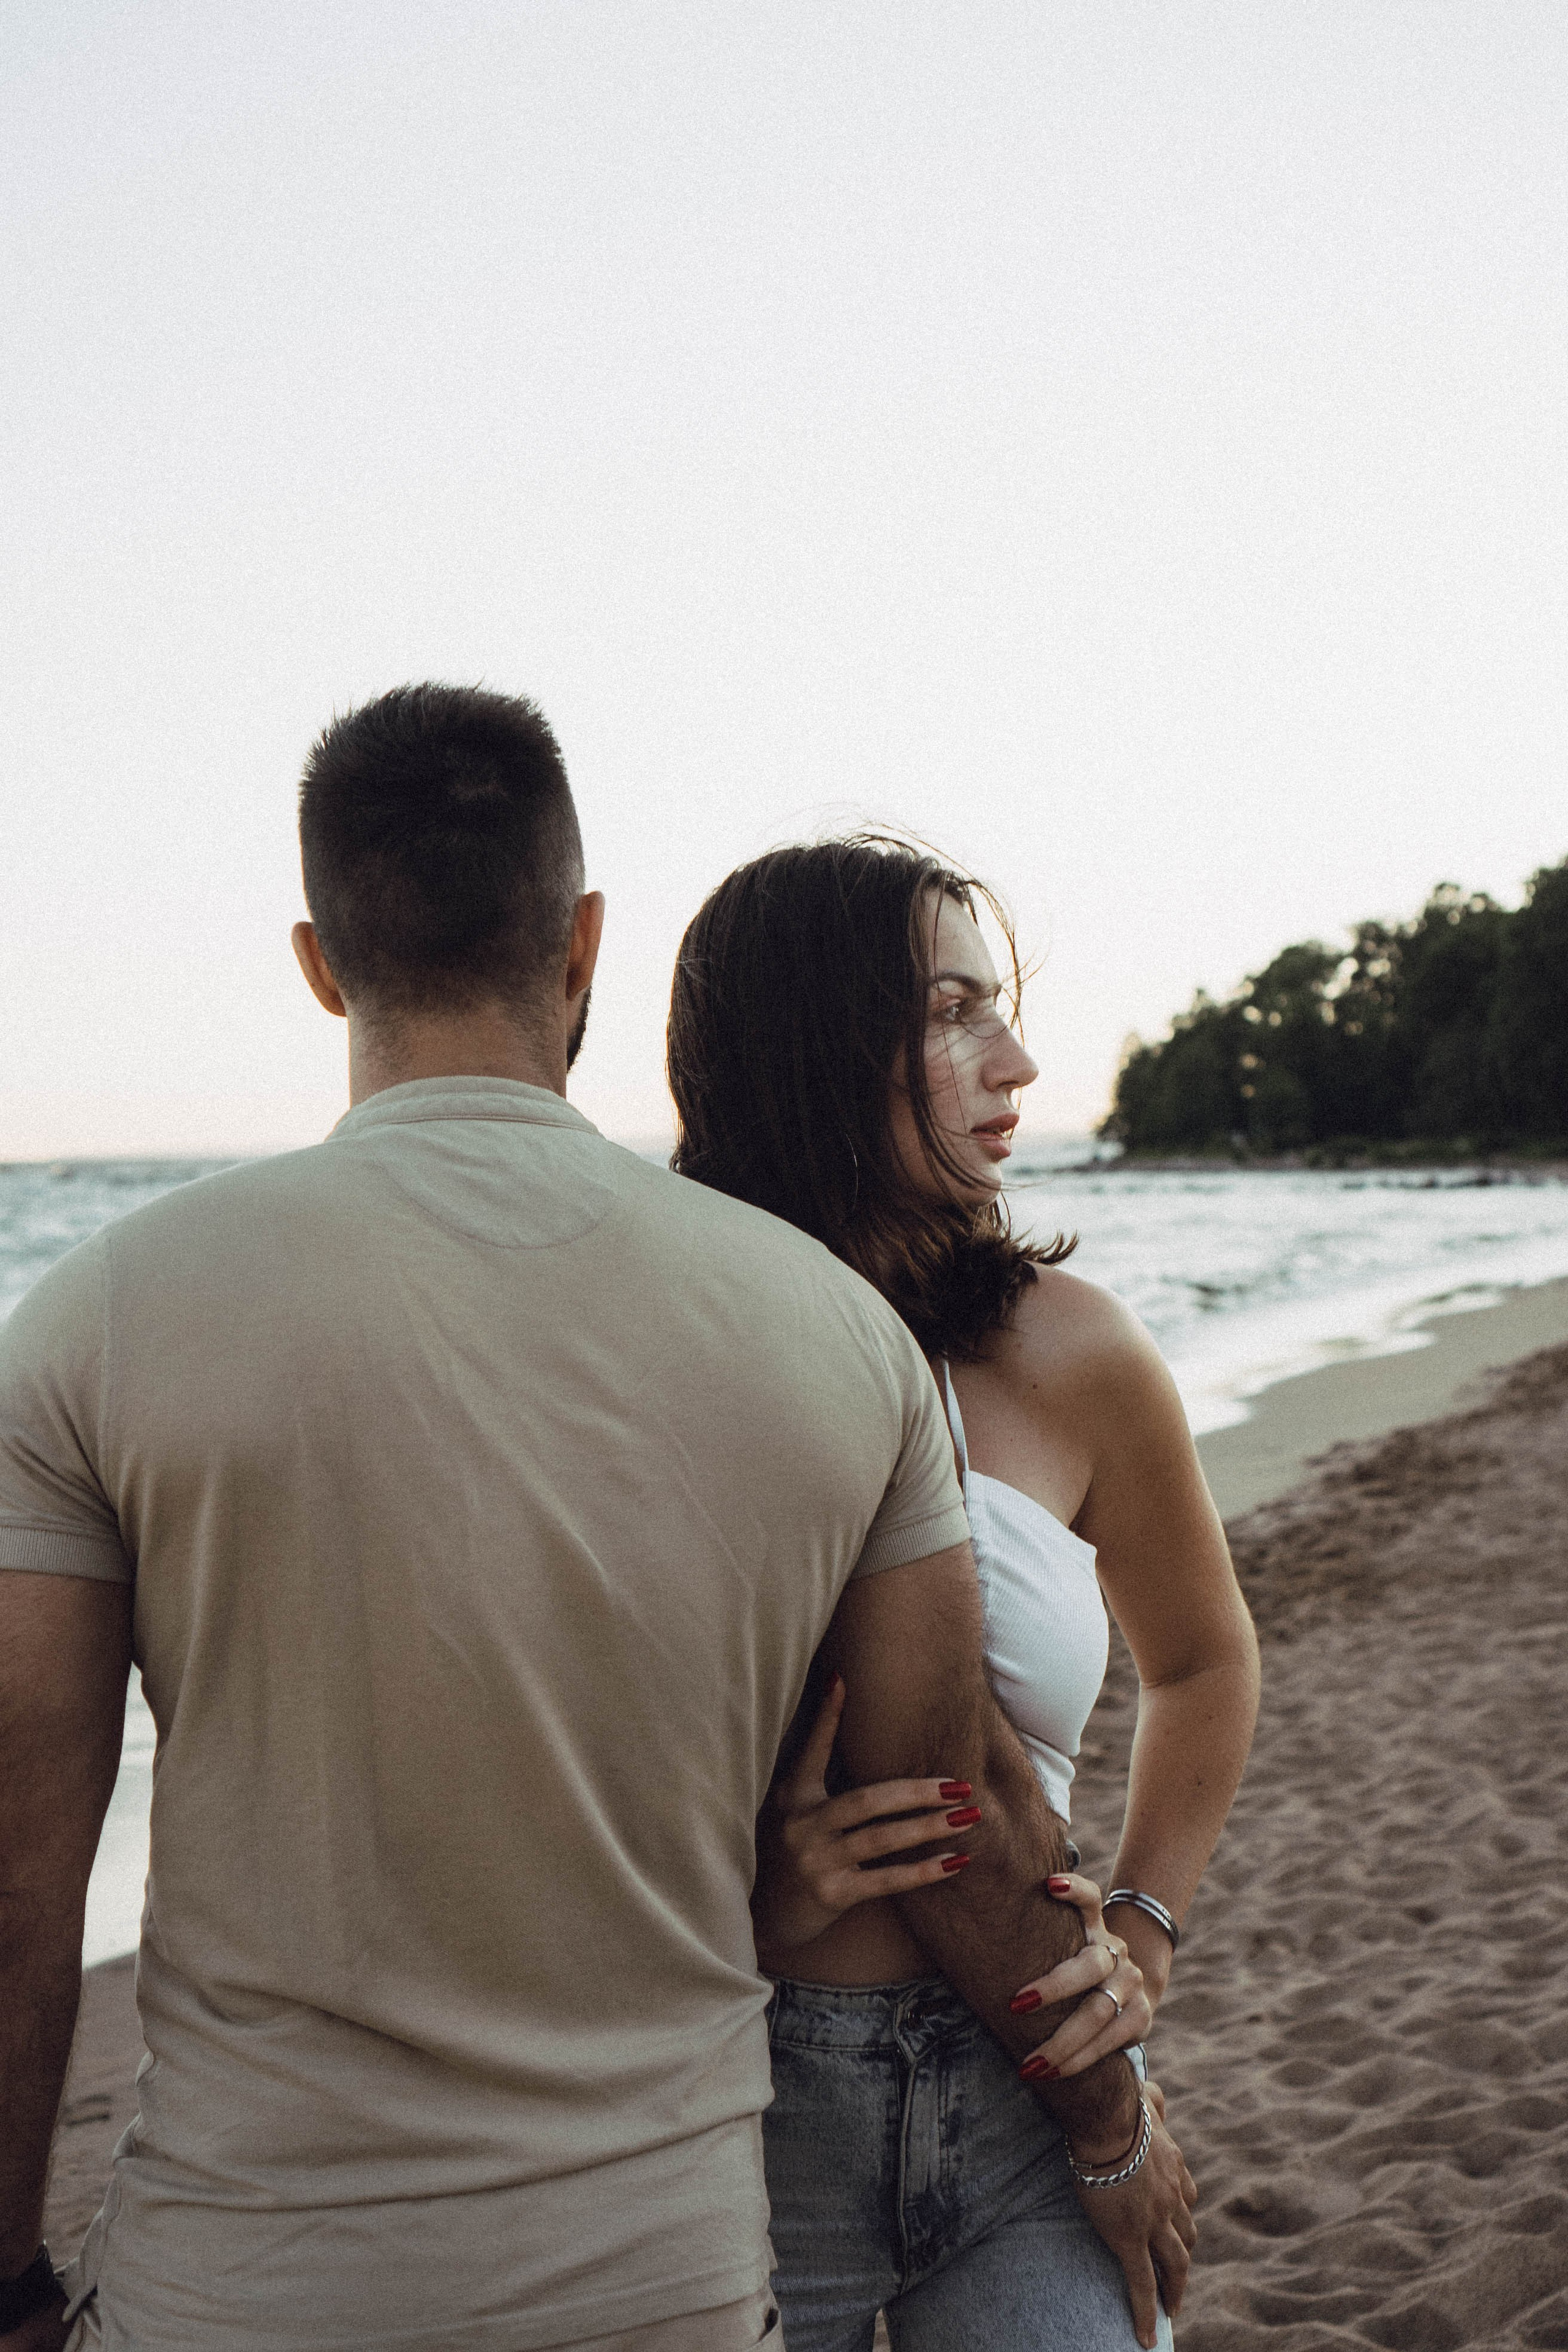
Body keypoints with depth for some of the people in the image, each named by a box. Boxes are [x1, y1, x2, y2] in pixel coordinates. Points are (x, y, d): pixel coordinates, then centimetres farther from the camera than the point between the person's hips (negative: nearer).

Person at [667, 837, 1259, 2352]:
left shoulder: (1068, 1354, -6)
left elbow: (1201, 1661, 13)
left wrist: (1142, 1932, 3)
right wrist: (742, 1906, -19)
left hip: (1033, 2095, 2)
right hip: (738, 2104, -1)